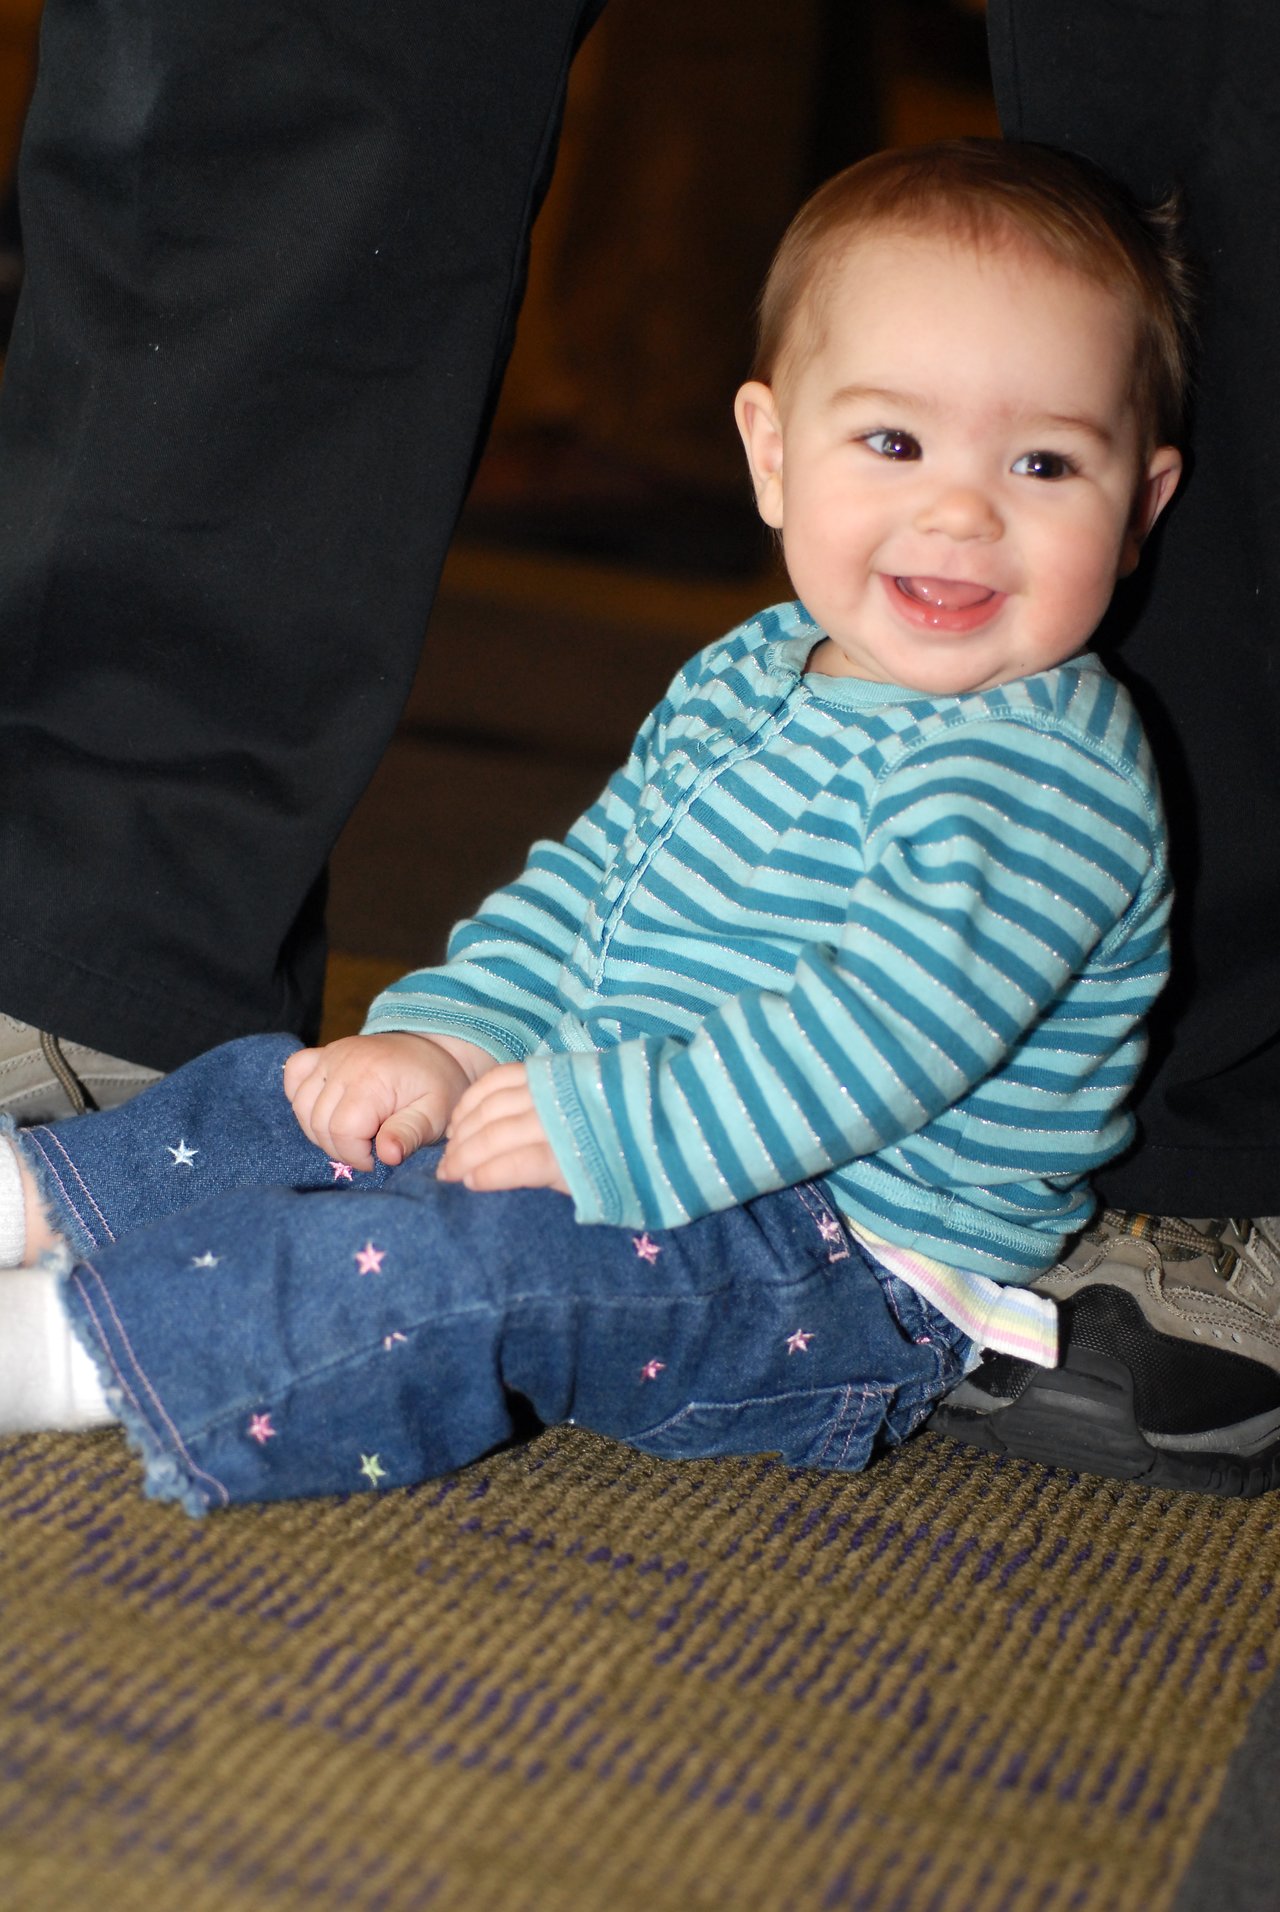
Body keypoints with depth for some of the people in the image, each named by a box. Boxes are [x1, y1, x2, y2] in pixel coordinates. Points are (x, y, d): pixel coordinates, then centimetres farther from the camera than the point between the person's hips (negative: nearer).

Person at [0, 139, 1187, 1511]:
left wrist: (603, 1128, -29)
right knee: (294, 1098, 9)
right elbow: (590, 875, 14)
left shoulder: (1048, 783, -21)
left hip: (854, 1285, -9)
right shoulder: (745, 680, 8)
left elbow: (871, 1043, -29)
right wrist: (445, 1036, -1)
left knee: (474, 1259, -29)